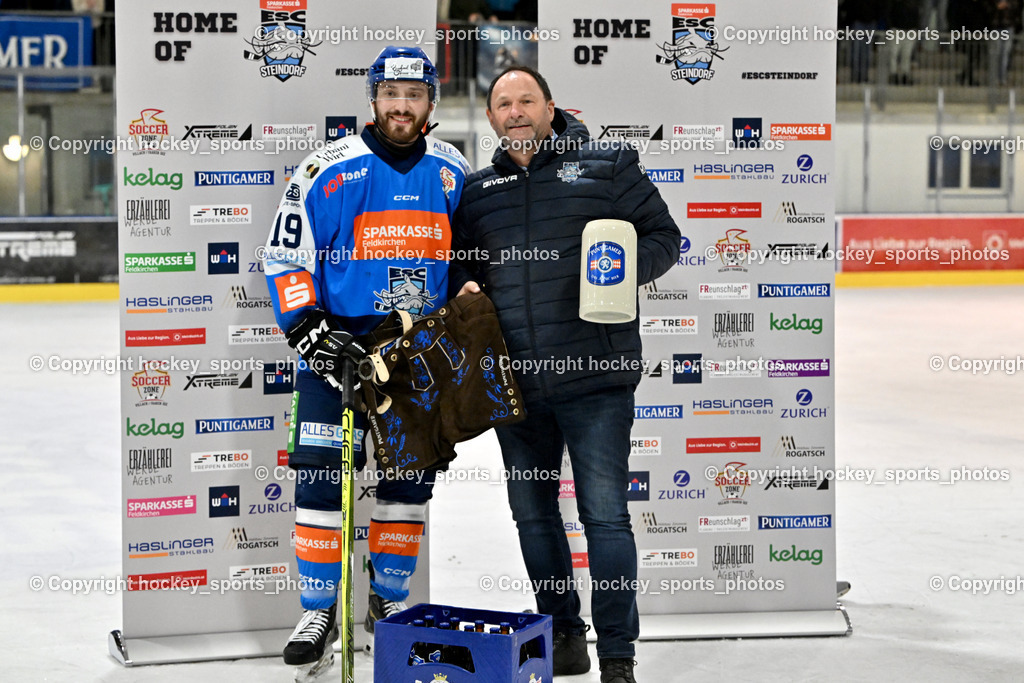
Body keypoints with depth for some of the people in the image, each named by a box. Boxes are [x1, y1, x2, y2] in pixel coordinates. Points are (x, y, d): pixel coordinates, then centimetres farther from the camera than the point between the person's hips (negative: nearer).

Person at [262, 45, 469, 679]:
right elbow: (285, 258, -5)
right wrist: (310, 331, -14)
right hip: (337, 342, -3)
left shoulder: (454, 173, 4)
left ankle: (389, 603, 23)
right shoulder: (328, 170, -8)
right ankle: (319, 613, 5)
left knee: (410, 478, 8)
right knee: (321, 478, -7)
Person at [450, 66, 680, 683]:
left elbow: (662, 237, 3)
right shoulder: (477, 190, 14)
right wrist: (465, 286, 3)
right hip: (514, 385, 5)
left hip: (595, 381, -5)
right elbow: (459, 260, 25)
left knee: (606, 515, -4)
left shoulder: (607, 165, 3)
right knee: (532, 511, 14)